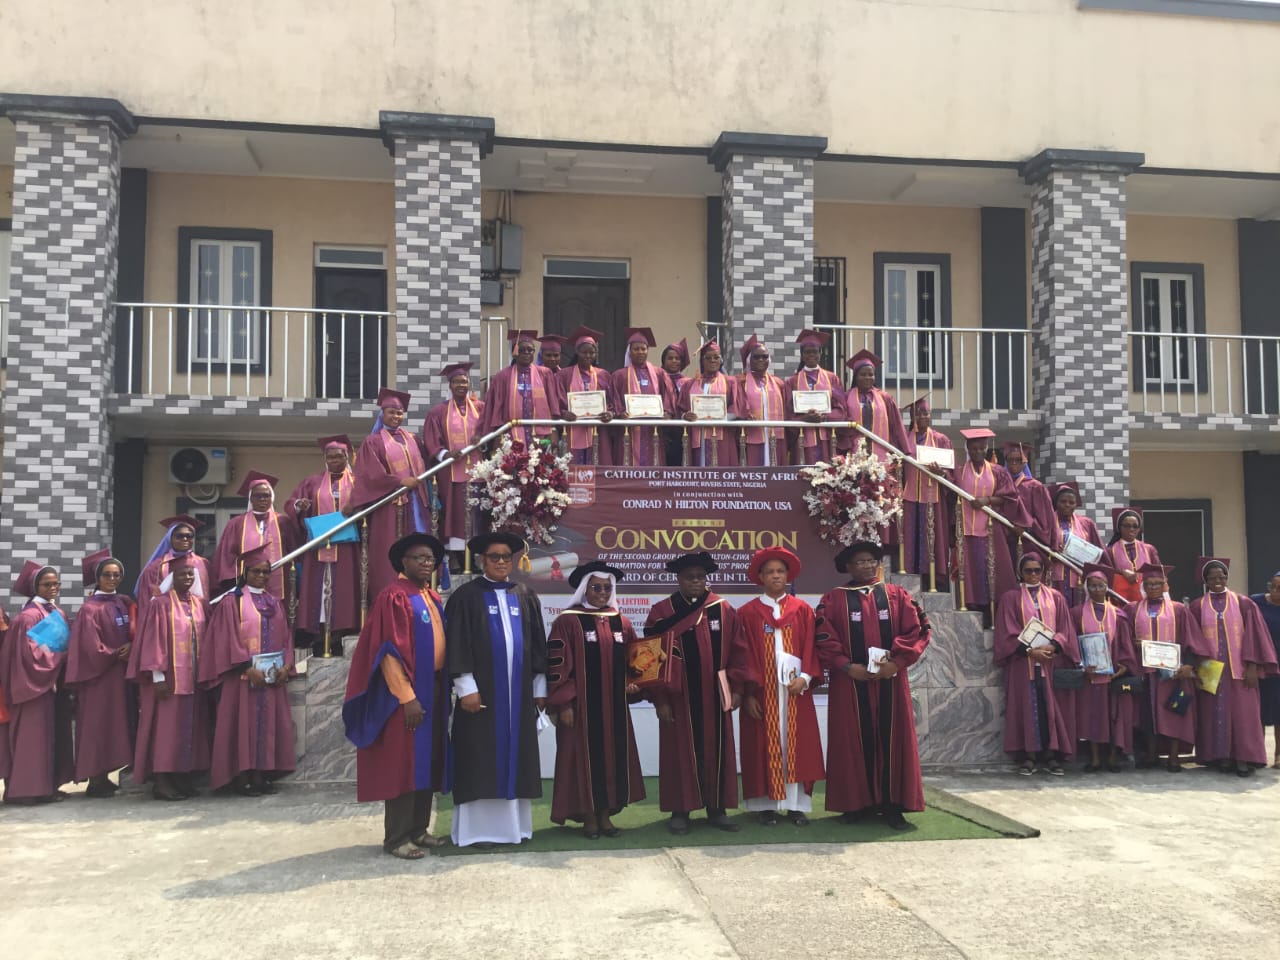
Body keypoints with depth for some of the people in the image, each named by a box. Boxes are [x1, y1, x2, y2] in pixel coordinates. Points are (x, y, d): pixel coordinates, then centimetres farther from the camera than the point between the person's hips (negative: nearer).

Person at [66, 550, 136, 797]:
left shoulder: (126, 603, 11)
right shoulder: (91, 608, -8)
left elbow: (136, 634, 9)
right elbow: (91, 646, -13)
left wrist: (132, 647, -10)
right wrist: (117, 654, -6)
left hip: (123, 673, 6)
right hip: (100, 675, -6)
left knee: (122, 722, 5)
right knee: (99, 723, -5)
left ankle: (104, 775, 12)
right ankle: (96, 779, 0)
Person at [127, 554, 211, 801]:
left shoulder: (201, 604, 11)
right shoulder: (161, 604, -5)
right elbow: (153, 642, -9)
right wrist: (158, 676, -15)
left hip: (194, 677, 6)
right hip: (169, 676, -6)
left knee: (191, 728, 7)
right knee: (167, 728, -4)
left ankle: (185, 779, 14)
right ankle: (162, 782, 1)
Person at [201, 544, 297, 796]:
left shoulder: (274, 603, 15)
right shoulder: (232, 601, -2)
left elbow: (285, 638, 13)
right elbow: (228, 640, -10)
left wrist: (286, 666, -3)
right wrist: (248, 667, -18)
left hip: (273, 677, 6)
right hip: (243, 677, -5)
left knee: (269, 723, 5)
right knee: (245, 723, -4)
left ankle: (262, 775, 10)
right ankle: (242, 777, 0)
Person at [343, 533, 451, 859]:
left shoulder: (434, 599, 14)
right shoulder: (393, 597, -11)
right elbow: (390, 651, -17)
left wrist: (443, 690, 12)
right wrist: (407, 697, -20)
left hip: (433, 689, 8)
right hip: (406, 691, -8)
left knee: (427, 763, 11)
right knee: (403, 764, -3)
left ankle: (419, 829, 20)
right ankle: (396, 837, 4)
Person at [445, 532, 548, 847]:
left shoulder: (526, 597, 11)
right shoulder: (466, 596, -1)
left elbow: (537, 644, 12)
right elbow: (457, 645, -6)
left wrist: (540, 688, 8)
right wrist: (466, 687, -14)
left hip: (519, 691, 4)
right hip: (481, 690, -4)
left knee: (516, 756, 7)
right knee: (481, 759, -1)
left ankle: (514, 823, 14)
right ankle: (477, 828, 5)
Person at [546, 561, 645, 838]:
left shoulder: (620, 622, 8)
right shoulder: (568, 622, -8)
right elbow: (556, 665, -11)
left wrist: (632, 682, -1)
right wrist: (564, 703, -14)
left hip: (614, 705, 5)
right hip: (582, 705, -5)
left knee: (613, 756, 8)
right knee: (585, 757, 1)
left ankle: (606, 814, 19)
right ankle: (588, 817, 12)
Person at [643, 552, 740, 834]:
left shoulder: (724, 609, 3)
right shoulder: (662, 612, -4)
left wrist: (735, 689, 1)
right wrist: (660, 699, -9)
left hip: (715, 695, 2)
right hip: (679, 696, -2)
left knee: (716, 750, 8)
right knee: (681, 752, 5)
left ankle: (717, 809, 17)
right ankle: (680, 811, 13)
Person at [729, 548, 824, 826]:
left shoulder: (803, 610, 8)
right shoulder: (747, 613, 2)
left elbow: (811, 648, 4)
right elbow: (741, 655, -1)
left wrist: (805, 677, -12)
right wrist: (747, 693, -8)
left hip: (795, 690, 1)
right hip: (761, 691, -1)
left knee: (797, 745, 2)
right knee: (765, 746, 1)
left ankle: (797, 804, 9)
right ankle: (767, 805, 8)